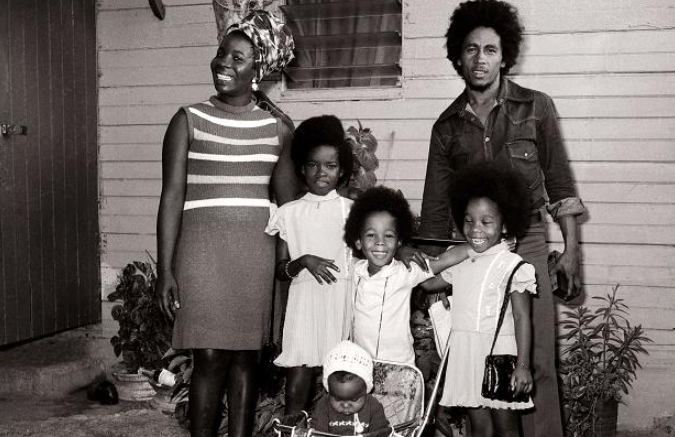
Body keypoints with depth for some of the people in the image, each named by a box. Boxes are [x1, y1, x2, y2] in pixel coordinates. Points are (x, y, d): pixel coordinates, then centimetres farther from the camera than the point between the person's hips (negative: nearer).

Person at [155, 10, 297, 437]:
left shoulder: (277, 129, 7)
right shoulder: (189, 121, 0)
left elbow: (290, 203, 12)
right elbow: (172, 196, -3)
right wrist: (165, 269, -7)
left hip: (257, 249, 2)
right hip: (203, 246, -2)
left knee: (247, 354, 6)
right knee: (210, 356, -3)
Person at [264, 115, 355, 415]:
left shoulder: (351, 209, 5)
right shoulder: (289, 213, 6)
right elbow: (280, 271, 5)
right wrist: (303, 262, -12)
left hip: (342, 299, 0)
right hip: (305, 299, 0)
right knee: (297, 382, -2)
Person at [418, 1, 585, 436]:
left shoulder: (536, 107, 4)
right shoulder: (448, 124, 10)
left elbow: (560, 182, 5)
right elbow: (435, 205, 12)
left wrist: (571, 250, -2)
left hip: (524, 241, -2)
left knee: (536, 362, -6)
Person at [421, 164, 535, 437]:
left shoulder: (511, 265, -9)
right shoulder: (459, 262, 9)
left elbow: (522, 318, -10)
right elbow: (429, 282, 20)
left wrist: (523, 365, -13)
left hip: (498, 353, -5)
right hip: (465, 353, 5)